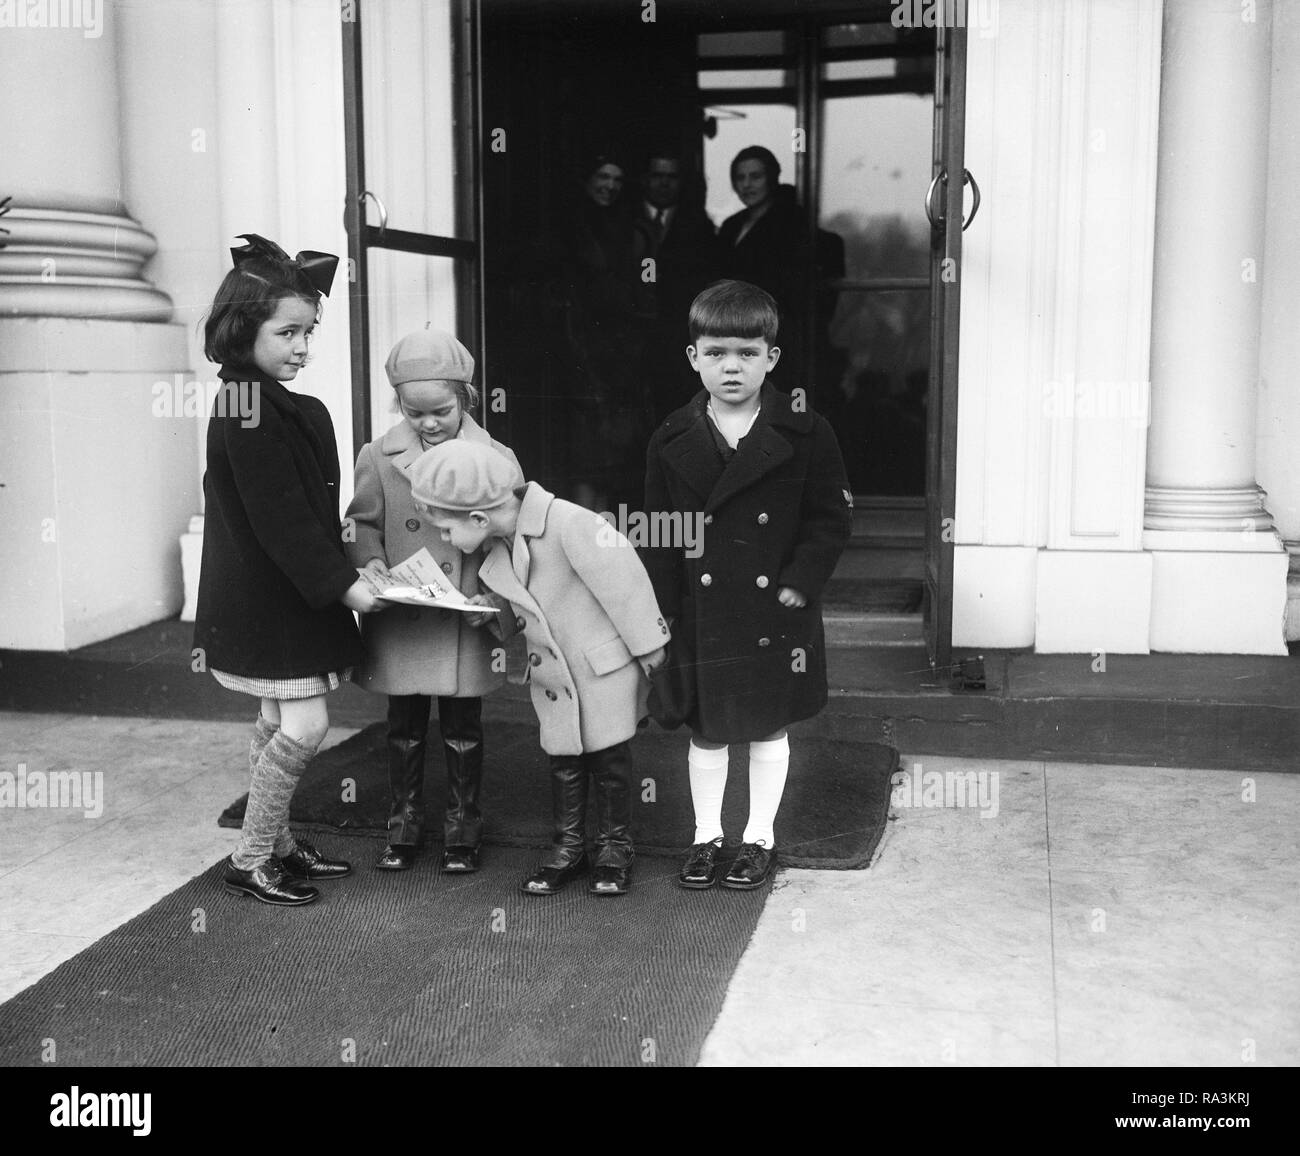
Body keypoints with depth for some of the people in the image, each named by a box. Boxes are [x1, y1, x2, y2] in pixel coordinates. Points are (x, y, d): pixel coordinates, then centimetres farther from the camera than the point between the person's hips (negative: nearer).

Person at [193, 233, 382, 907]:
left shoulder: (275, 405, 11)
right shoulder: (246, 409, -19)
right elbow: (279, 518, -23)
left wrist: (343, 570, 7)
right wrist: (342, 584, -21)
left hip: (288, 593, 10)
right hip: (265, 599, -10)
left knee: (278, 720, 16)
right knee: (305, 725, -8)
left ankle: (277, 843, 29)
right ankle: (250, 859, 6)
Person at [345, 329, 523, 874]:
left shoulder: (495, 460, -6)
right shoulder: (379, 457, -2)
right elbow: (363, 523, 5)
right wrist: (370, 560, -15)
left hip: (467, 621, -1)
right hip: (401, 621, 1)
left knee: (462, 725, 11)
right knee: (405, 723, 14)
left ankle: (462, 822, 28)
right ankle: (404, 819, 30)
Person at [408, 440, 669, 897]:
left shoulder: (567, 524, -26)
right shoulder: (495, 548, -1)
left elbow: (624, 583, -21)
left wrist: (651, 654, -14)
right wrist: (493, 609, -9)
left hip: (606, 665, -6)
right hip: (551, 676, 6)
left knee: (609, 757, 6)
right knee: (563, 760, 13)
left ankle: (614, 849, 22)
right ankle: (567, 848, 27)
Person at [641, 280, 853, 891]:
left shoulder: (805, 434, -7)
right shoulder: (672, 442, -2)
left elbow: (831, 519, -3)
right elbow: (659, 539, 2)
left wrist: (798, 586, -12)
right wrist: (663, 613, -2)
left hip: (775, 614, -1)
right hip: (700, 616, 1)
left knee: (769, 728, 12)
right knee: (706, 732, 13)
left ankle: (759, 838, 29)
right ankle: (706, 836, 30)